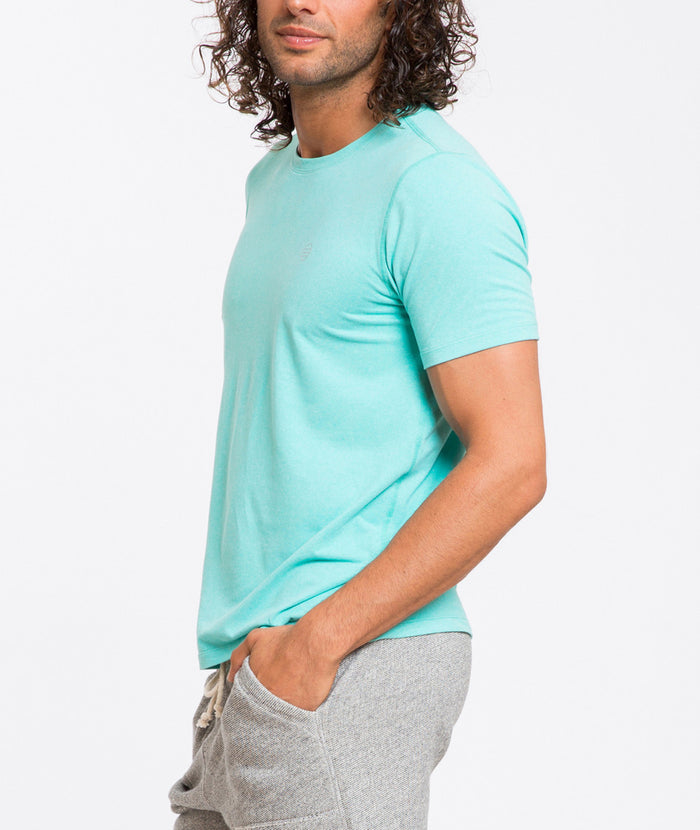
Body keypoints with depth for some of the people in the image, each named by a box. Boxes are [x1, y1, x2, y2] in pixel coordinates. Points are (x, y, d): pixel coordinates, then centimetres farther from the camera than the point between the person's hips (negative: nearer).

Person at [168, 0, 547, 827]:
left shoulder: (438, 186, -13)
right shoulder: (275, 180, 15)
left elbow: (510, 463, -18)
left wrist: (313, 642, -19)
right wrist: (246, 647, 14)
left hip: (356, 668, -8)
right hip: (251, 669, 9)